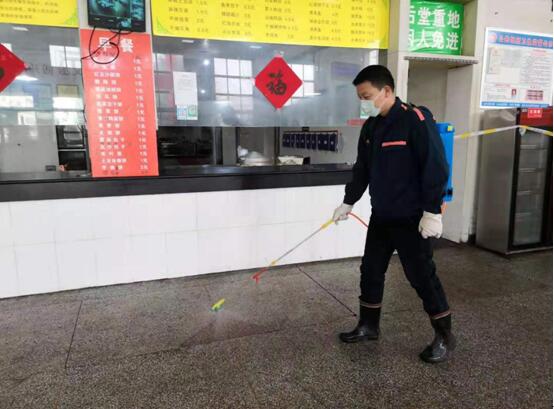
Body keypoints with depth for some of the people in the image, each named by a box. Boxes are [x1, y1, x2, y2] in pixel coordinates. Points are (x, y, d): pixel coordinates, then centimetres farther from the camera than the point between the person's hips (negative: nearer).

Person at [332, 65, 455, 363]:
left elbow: (435, 168, -17)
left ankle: (445, 337, 21)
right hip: (380, 216, 7)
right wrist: (348, 202, 19)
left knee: (422, 276, 1)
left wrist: (432, 212, -19)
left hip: (411, 218, -7)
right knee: (371, 271, 13)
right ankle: (368, 326, 31)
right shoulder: (370, 126, 7)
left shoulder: (416, 120, -16)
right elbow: (362, 169, 16)